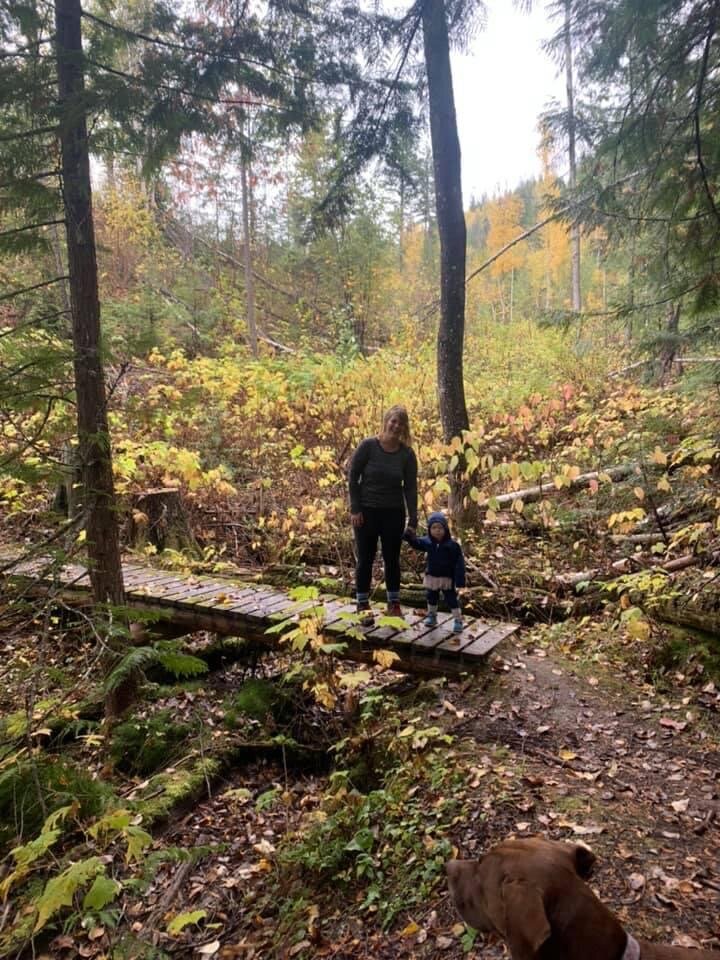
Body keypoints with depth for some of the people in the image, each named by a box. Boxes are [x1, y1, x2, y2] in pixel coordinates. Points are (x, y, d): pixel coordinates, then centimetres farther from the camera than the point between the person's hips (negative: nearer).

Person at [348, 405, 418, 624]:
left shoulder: (407, 454, -5)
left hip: (394, 513, 2)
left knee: (392, 560, 11)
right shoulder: (368, 446, -11)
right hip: (366, 511, -2)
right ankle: (363, 606, 19)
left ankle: (394, 604, 25)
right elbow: (353, 477, -6)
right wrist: (355, 509, -10)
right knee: (365, 560, 6)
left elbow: (410, 488, -3)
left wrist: (413, 520, -7)